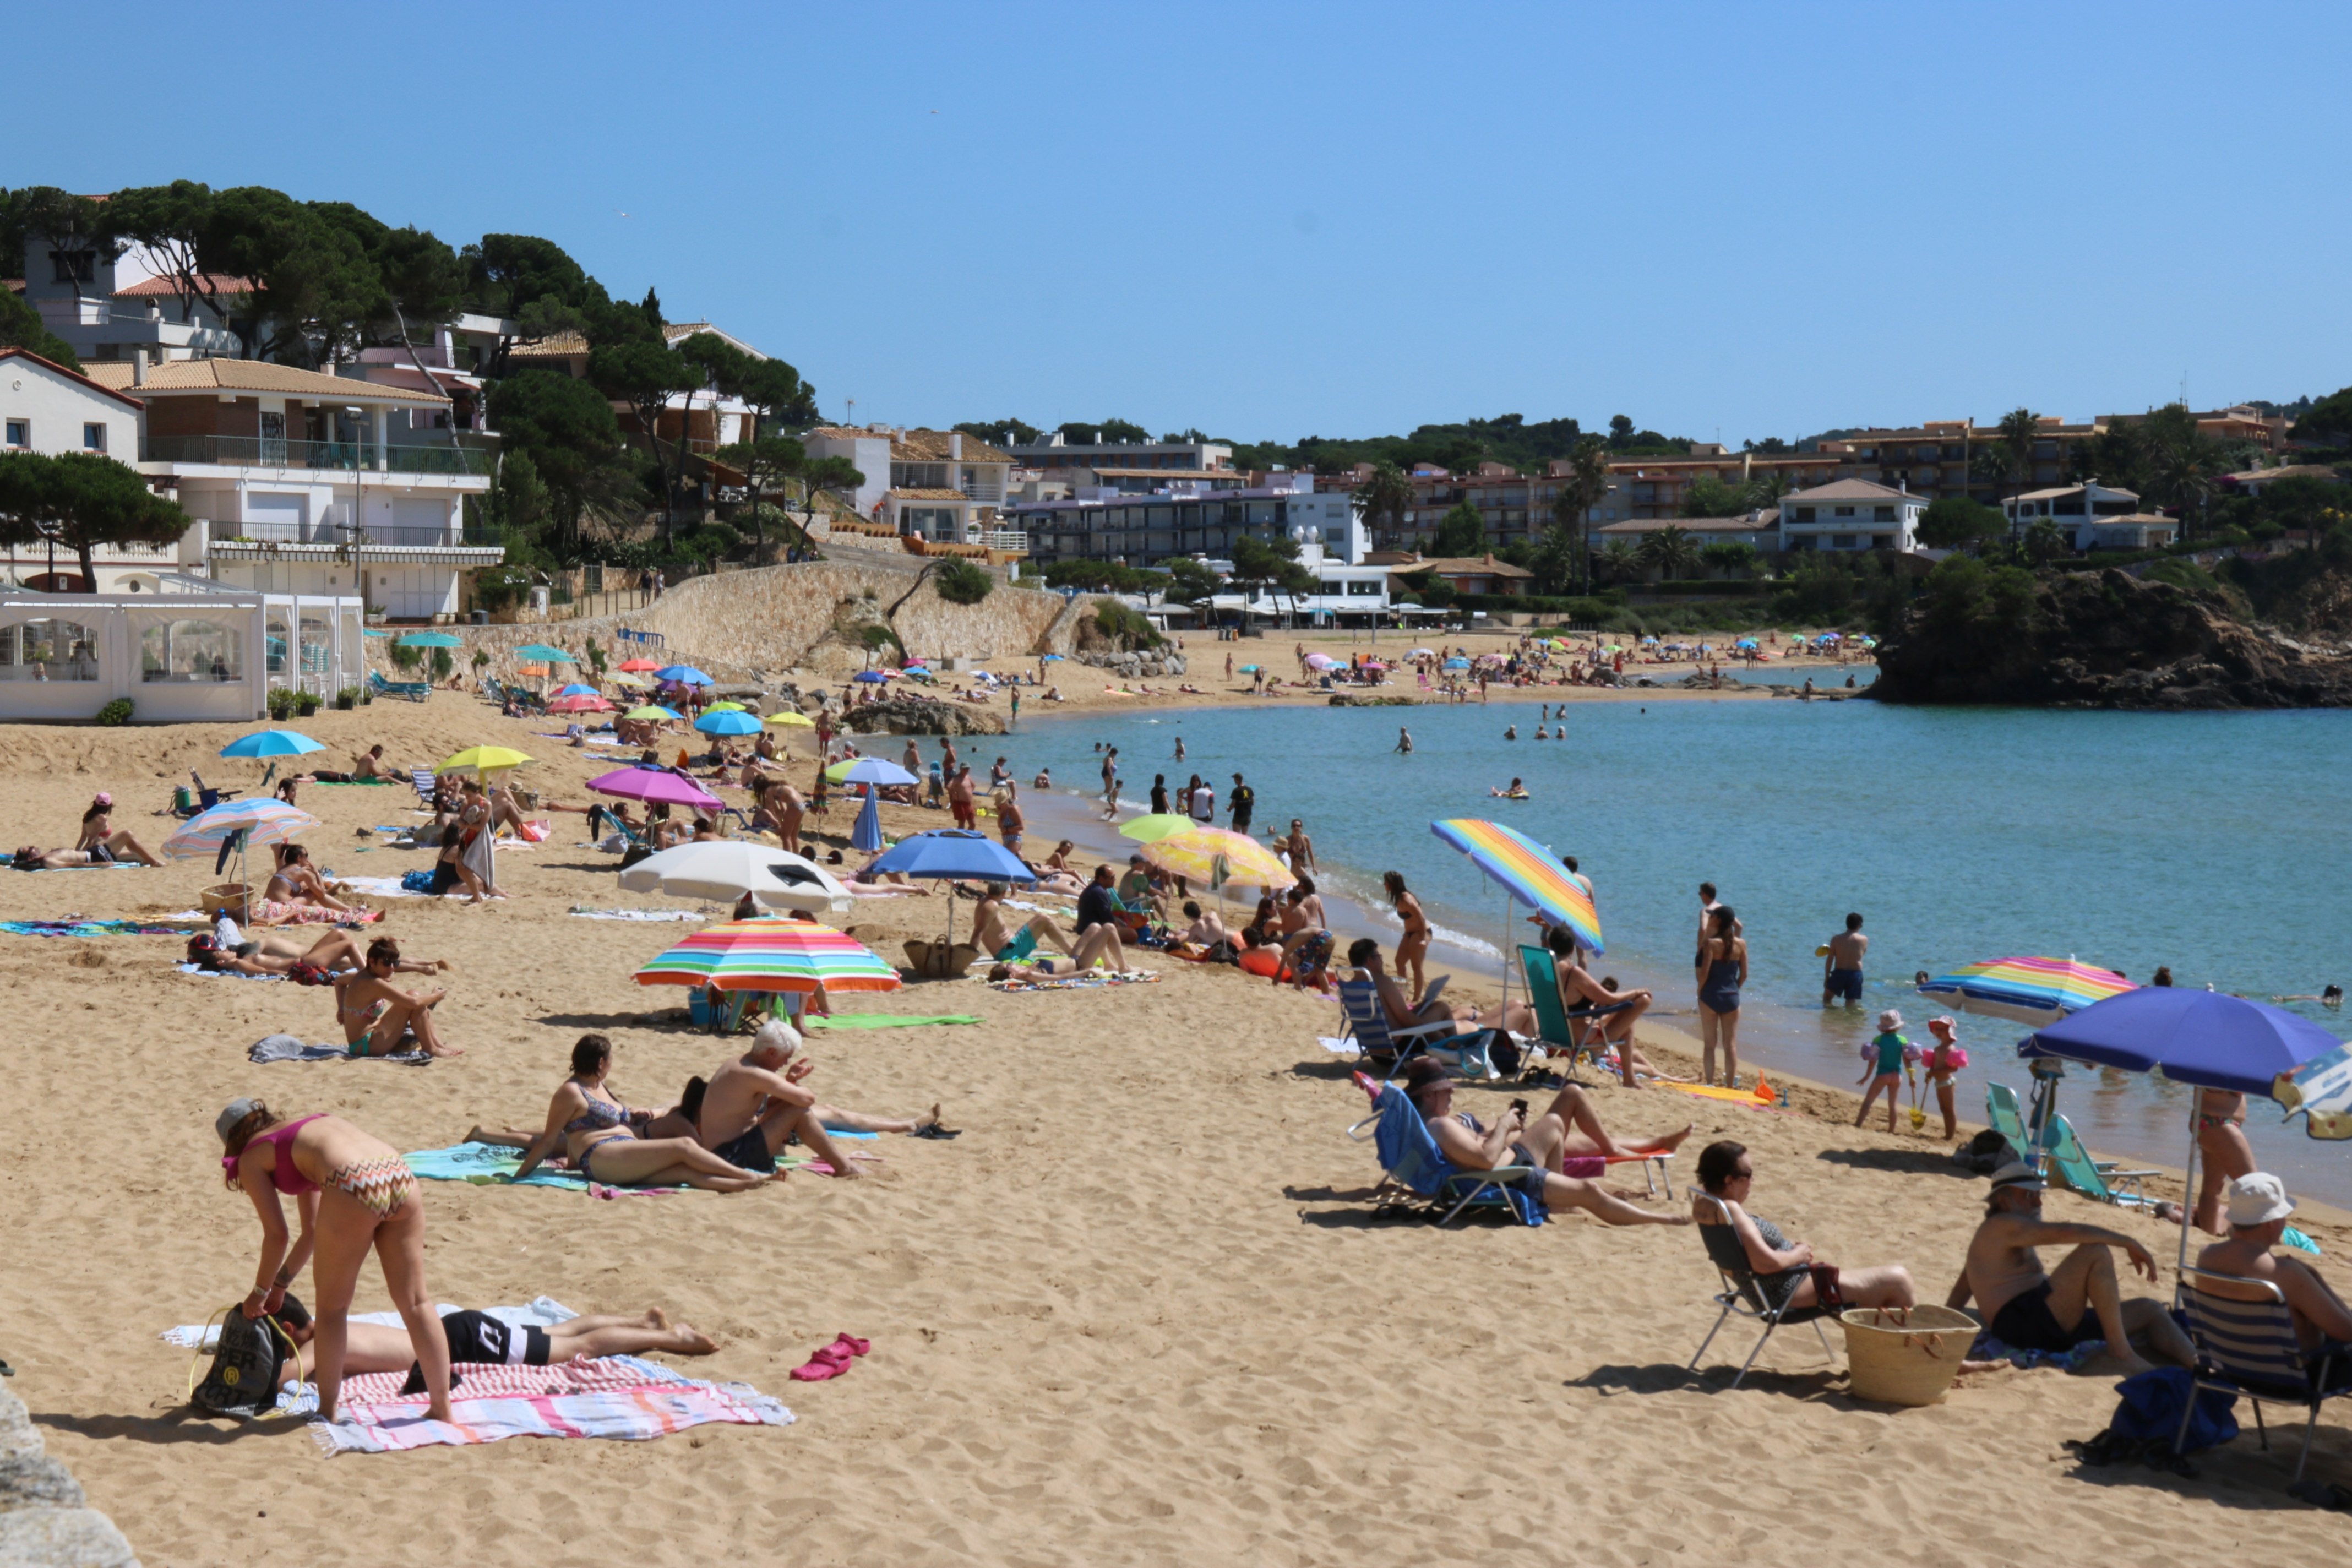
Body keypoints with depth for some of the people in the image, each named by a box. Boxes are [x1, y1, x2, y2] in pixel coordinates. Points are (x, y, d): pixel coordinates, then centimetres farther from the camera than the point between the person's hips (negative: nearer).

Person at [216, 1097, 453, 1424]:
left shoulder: (251, 1158, 19)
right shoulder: (298, 1134, 38)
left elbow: (276, 1234, 14)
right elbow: (312, 1231, 40)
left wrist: (261, 1292, 28)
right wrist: (279, 1283, 47)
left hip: (352, 1188, -6)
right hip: (400, 1176, 6)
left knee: (331, 1308, 15)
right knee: (415, 1302, 13)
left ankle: (327, 1411, 22)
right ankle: (442, 1408, 17)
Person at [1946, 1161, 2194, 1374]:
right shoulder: (2003, 1226, -5)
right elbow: (2067, 1233, -16)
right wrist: (2128, 1243, -12)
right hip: (2024, 1323, -11)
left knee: (2150, 1310, 6)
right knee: (2096, 1253, -23)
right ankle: (2120, 1350, -23)